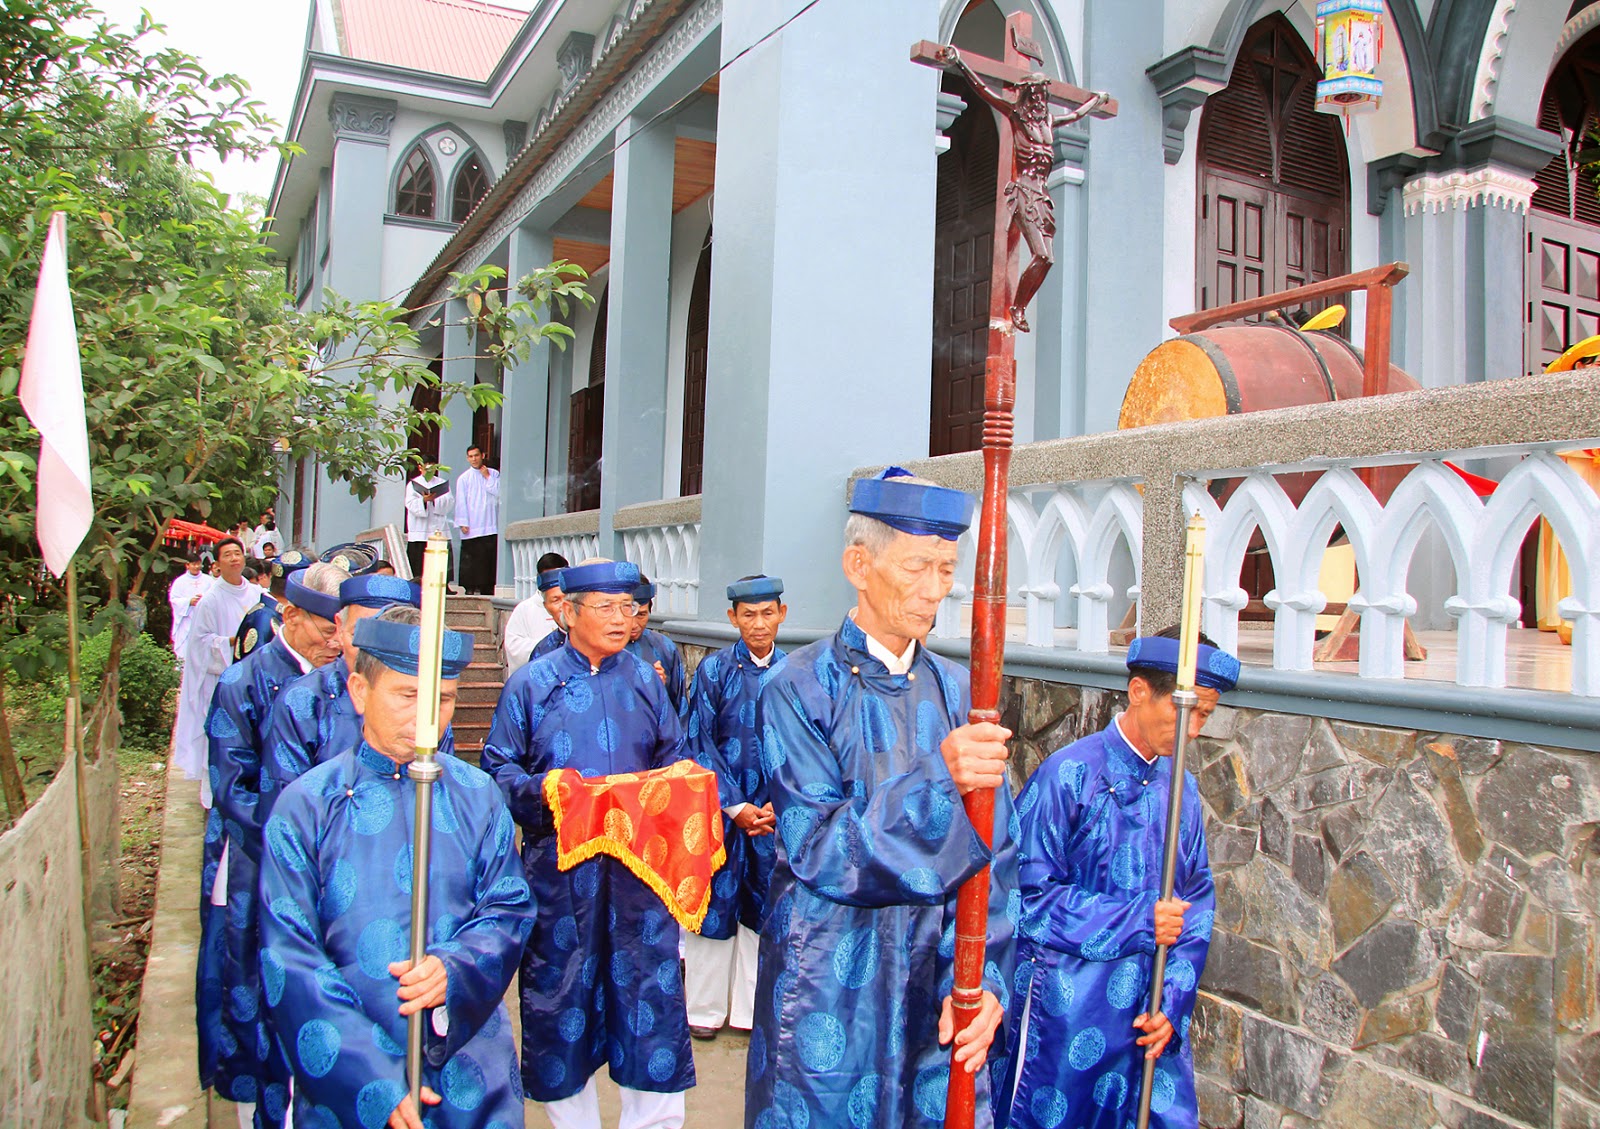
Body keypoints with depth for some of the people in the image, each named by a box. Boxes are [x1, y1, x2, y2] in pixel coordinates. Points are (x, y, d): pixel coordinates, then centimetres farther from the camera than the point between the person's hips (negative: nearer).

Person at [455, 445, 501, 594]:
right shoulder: (464, 478, 6)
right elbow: (461, 502, 3)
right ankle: (470, 589, 3)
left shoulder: (494, 474, 11)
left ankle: (487, 590, 5)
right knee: (470, 560, -2)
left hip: (491, 526, 1)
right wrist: (463, 523, -5)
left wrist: (488, 478, -3)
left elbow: (499, 493, -1)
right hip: (471, 528, -1)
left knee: (490, 559, 0)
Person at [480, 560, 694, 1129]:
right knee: (560, 992, 7)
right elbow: (498, 767, 1)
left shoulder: (645, 680, 10)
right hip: (560, 864, -1)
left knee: (650, 989, 0)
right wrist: (540, 789, -17)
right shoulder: (532, 683, 3)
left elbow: (673, 759, 13)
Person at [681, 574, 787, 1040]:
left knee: (760, 906, 10)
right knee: (715, 902, 6)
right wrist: (736, 806, -12)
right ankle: (705, 1006, 23)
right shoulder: (714, 669, -5)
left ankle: (750, 1008, 24)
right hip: (720, 807, -2)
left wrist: (778, 803, -9)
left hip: (772, 811, 2)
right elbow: (698, 743, -6)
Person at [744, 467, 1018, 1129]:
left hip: (935, 987, 4)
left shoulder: (956, 692, 2)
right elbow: (817, 851, -17)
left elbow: (991, 856, 0)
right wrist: (936, 779, -29)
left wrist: (981, 977, -11)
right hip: (827, 994, -3)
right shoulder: (799, 690, -10)